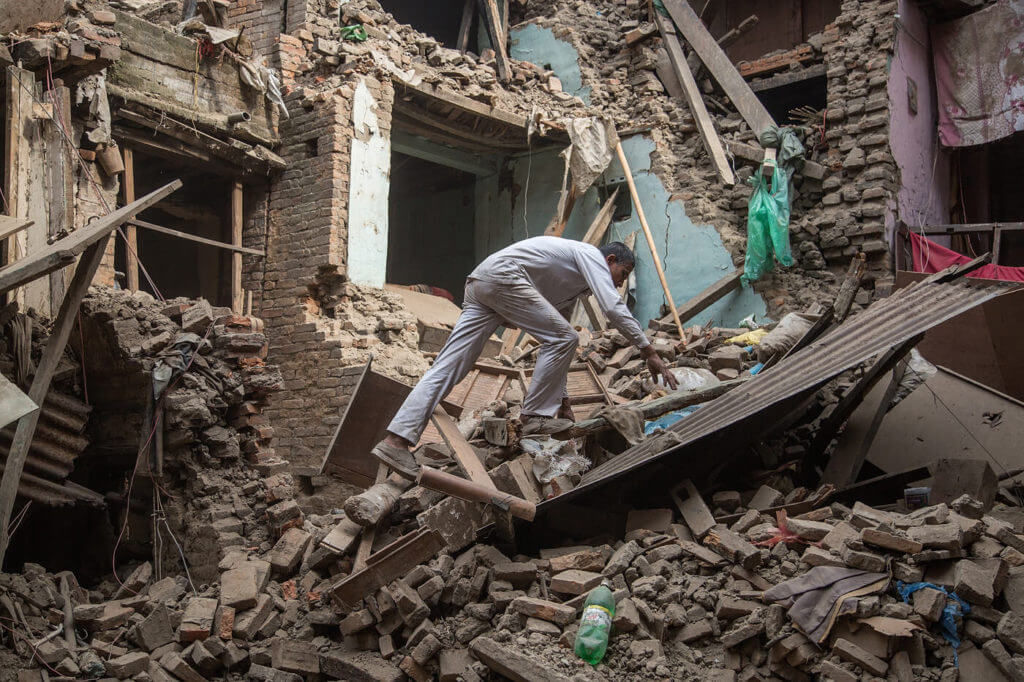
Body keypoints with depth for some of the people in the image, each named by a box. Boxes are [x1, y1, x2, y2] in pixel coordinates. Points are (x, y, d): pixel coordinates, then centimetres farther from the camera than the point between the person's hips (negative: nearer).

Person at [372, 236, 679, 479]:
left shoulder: (575, 283, 31)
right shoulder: (592, 256, 6)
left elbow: (554, 343, 32)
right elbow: (614, 307, -11)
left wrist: (563, 399, 31)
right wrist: (650, 352, -6)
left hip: (479, 284, 10)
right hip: (503, 275, -10)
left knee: (448, 366, -2)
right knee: (563, 339, -6)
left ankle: (395, 439, -9)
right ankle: (535, 416, 2)